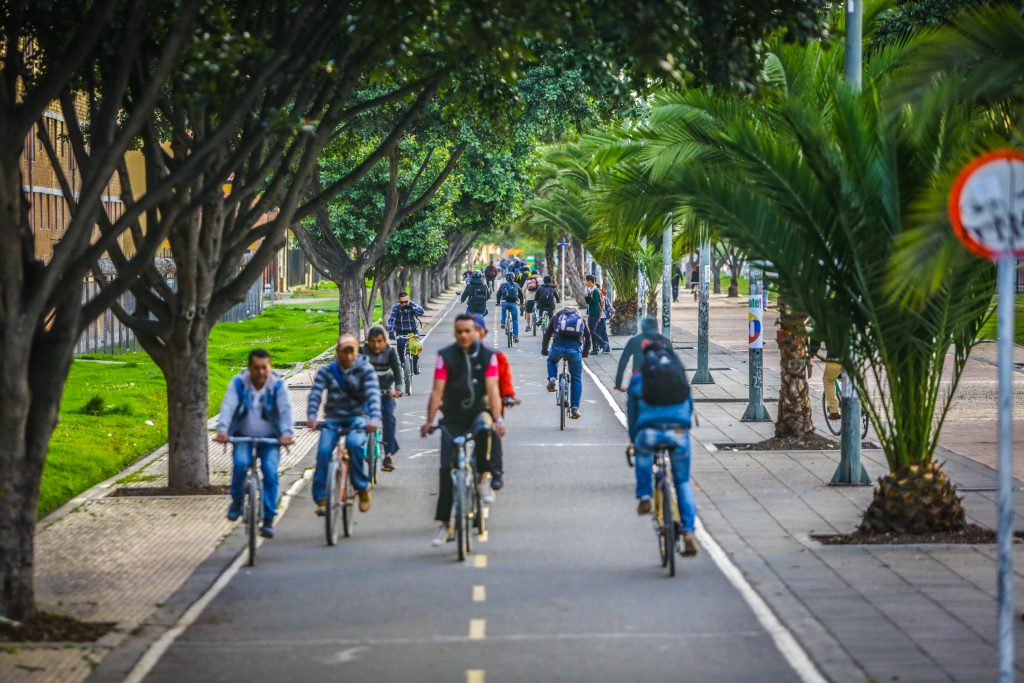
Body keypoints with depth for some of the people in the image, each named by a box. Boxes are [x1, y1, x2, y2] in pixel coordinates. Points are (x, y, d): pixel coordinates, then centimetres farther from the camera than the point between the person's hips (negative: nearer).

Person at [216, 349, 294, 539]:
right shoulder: (238, 383, -11)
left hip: (270, 437, 0)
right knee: (240, 463, -26)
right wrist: (222, 429, -40)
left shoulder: (278, 385, -11)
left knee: (270, 471, -17)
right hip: (243, 436, 0)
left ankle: (268, 519, -8)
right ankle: (236, 501, 1)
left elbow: (285, 409, -24)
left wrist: (286, 432, -41)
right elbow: (228, 406, -23)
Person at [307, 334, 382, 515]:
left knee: (354, 443, -32)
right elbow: (315, 394, -10)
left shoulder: (365, 370, -3)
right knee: (323, 451, -20)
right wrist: (311, 416, -30)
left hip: (357, 417, -2)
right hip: (333, 418, 2)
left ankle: (362, 488, -15)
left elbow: (373, 394, -17)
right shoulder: (327, 371, 1)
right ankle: (320, 498, -11)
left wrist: (374, 418, -34)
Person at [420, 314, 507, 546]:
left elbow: (492, 389, -13)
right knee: (446, 468, -8)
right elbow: (437, 391, -10)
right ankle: (445, 524, -4)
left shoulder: (487, 356, -5)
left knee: (484, 431, -34)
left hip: (478, 411, 0)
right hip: (453, 417, 0)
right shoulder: (446, 356, -5)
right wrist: (429, 421, -20)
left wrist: (497, 419, -25)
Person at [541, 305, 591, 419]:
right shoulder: (581, 318, 28)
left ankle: (552, 379, 8)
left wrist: (544, 350, 38)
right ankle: (575, 408, 9)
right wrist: (585, 352, 41)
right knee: (577, 378, 14)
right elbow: (588, 336, 28)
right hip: (575, 348, 0)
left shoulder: (557, 316, 26)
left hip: (558, 346, 0)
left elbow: (547, 334, 26)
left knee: (552, 360, 36)